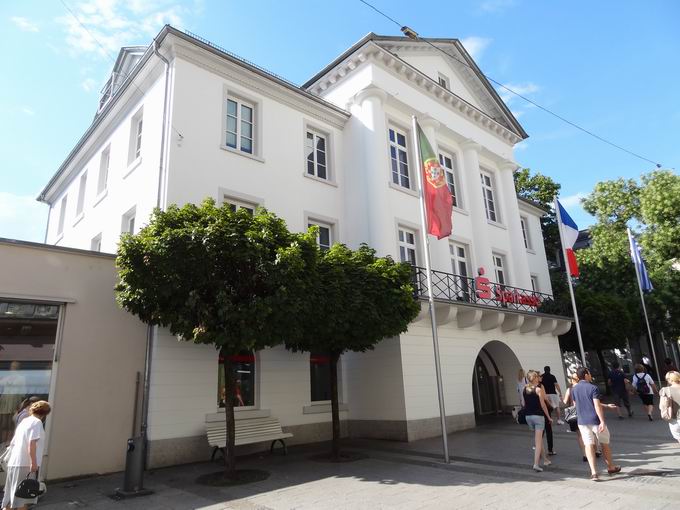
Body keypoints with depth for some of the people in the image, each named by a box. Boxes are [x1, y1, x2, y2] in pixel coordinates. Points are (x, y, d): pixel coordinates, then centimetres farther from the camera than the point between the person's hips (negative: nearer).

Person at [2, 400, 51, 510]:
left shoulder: (24, 421, 17)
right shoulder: (37, 422, -10)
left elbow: (12, 443, 22)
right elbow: (32, 443, -20)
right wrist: (34, 462, -19)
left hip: (14, 463, 8)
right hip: (25, 464, -8)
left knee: (11, 496, 15)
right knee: (23, 498, -1)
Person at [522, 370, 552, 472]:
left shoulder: (524, 390, 5)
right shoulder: (538, 389, -11)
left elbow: (524, 403, 7)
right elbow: (543, 405, -9)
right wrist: (548, 417, 0)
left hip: (528, 416, 6)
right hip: (538, 416, -5)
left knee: (538, 438, 21)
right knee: (538, 440, -3)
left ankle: (545, 460, 33)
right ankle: (536, 464, -9)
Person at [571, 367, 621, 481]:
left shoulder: (574, 389, 4)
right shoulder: (593, 388, -12)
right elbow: (597, 406, -19)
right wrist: (602, 421, -20)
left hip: (582, 421, 3)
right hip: (595, 420, -3)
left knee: (589, 445, 1)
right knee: (604, 444, 17)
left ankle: (593, 472, -8)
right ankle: (610, 467, 34)